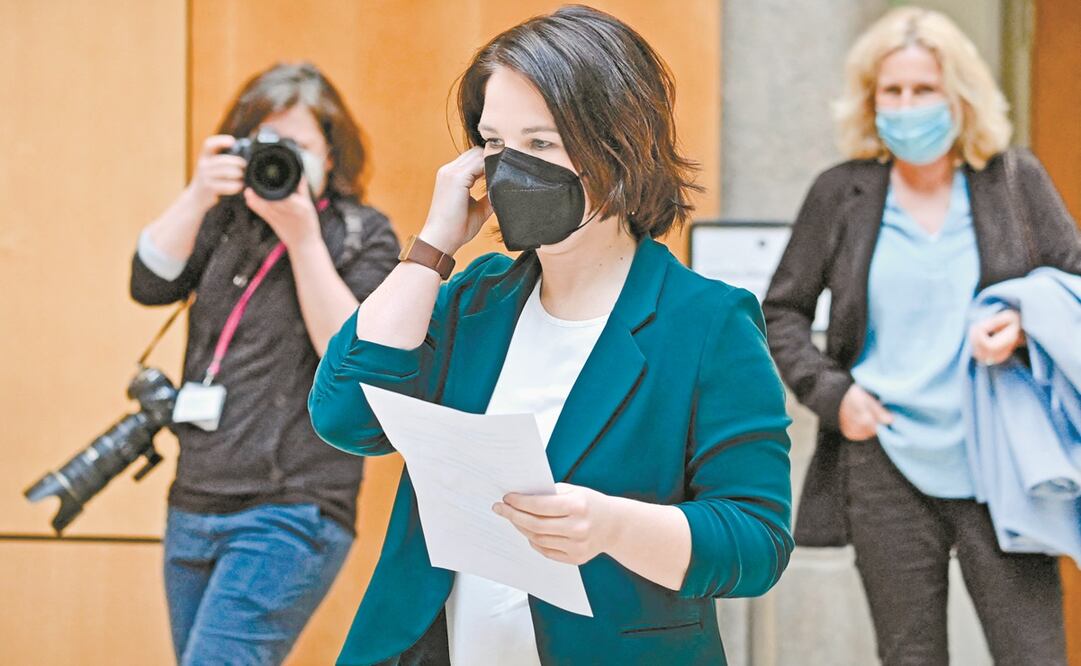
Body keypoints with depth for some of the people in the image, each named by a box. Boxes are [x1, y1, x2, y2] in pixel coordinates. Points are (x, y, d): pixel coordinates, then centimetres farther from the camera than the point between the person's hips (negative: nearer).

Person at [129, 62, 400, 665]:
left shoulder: (363, 237, 0)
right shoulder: (228, 219, 12)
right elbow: (150, 285, 0)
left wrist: (301, 237, -16)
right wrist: (198, 197, -12)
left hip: (287, 517, -6)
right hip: (194, 508, 6)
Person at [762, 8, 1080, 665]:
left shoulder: (1016, 180, 5)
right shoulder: (842, 194, 5)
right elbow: (782, 312, 12)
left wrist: (1026, 326, -13)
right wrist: (829, 392, -3)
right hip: (886, 468, 1)